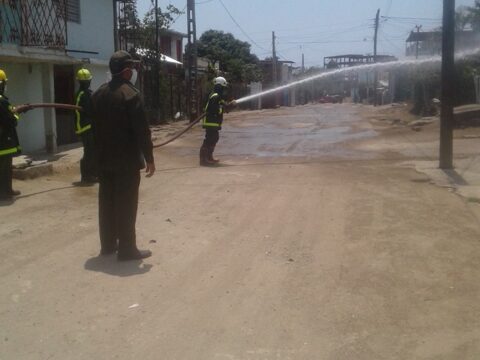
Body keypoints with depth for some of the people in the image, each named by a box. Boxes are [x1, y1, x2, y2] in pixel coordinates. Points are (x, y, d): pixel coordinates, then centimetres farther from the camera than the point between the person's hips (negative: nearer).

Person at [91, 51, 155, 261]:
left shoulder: (98, 94, 9)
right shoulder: (130, 94, -14)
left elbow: (94, 127, 14)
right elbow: (142, 130, -17)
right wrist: (149, 158, -11)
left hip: (104, 159, 7)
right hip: (127, 159, -7)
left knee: (107, 202, 13)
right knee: (126, 204, -2)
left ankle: (108, 244, 22)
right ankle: (126, 249, 3)